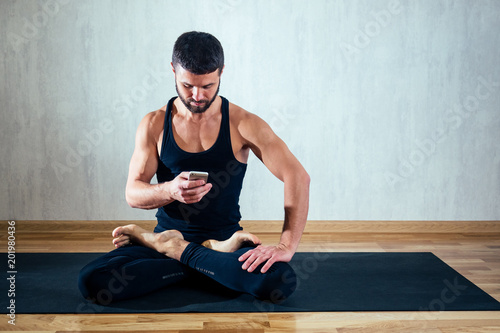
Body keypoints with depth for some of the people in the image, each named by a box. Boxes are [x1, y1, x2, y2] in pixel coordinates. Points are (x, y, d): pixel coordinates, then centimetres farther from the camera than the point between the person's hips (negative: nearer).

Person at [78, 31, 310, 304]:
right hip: (168, 232, 1)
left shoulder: (243, 124, -6)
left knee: (280, 281, -32)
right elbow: (133, 193, -3)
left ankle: (176, 250, -11)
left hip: (225, 238, -1)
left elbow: (298, 178, -11)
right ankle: (214, 260, -12)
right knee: (91, 281, -24)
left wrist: (286, 246, -23)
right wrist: (170, 190, -27)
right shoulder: (154, 125, -1)